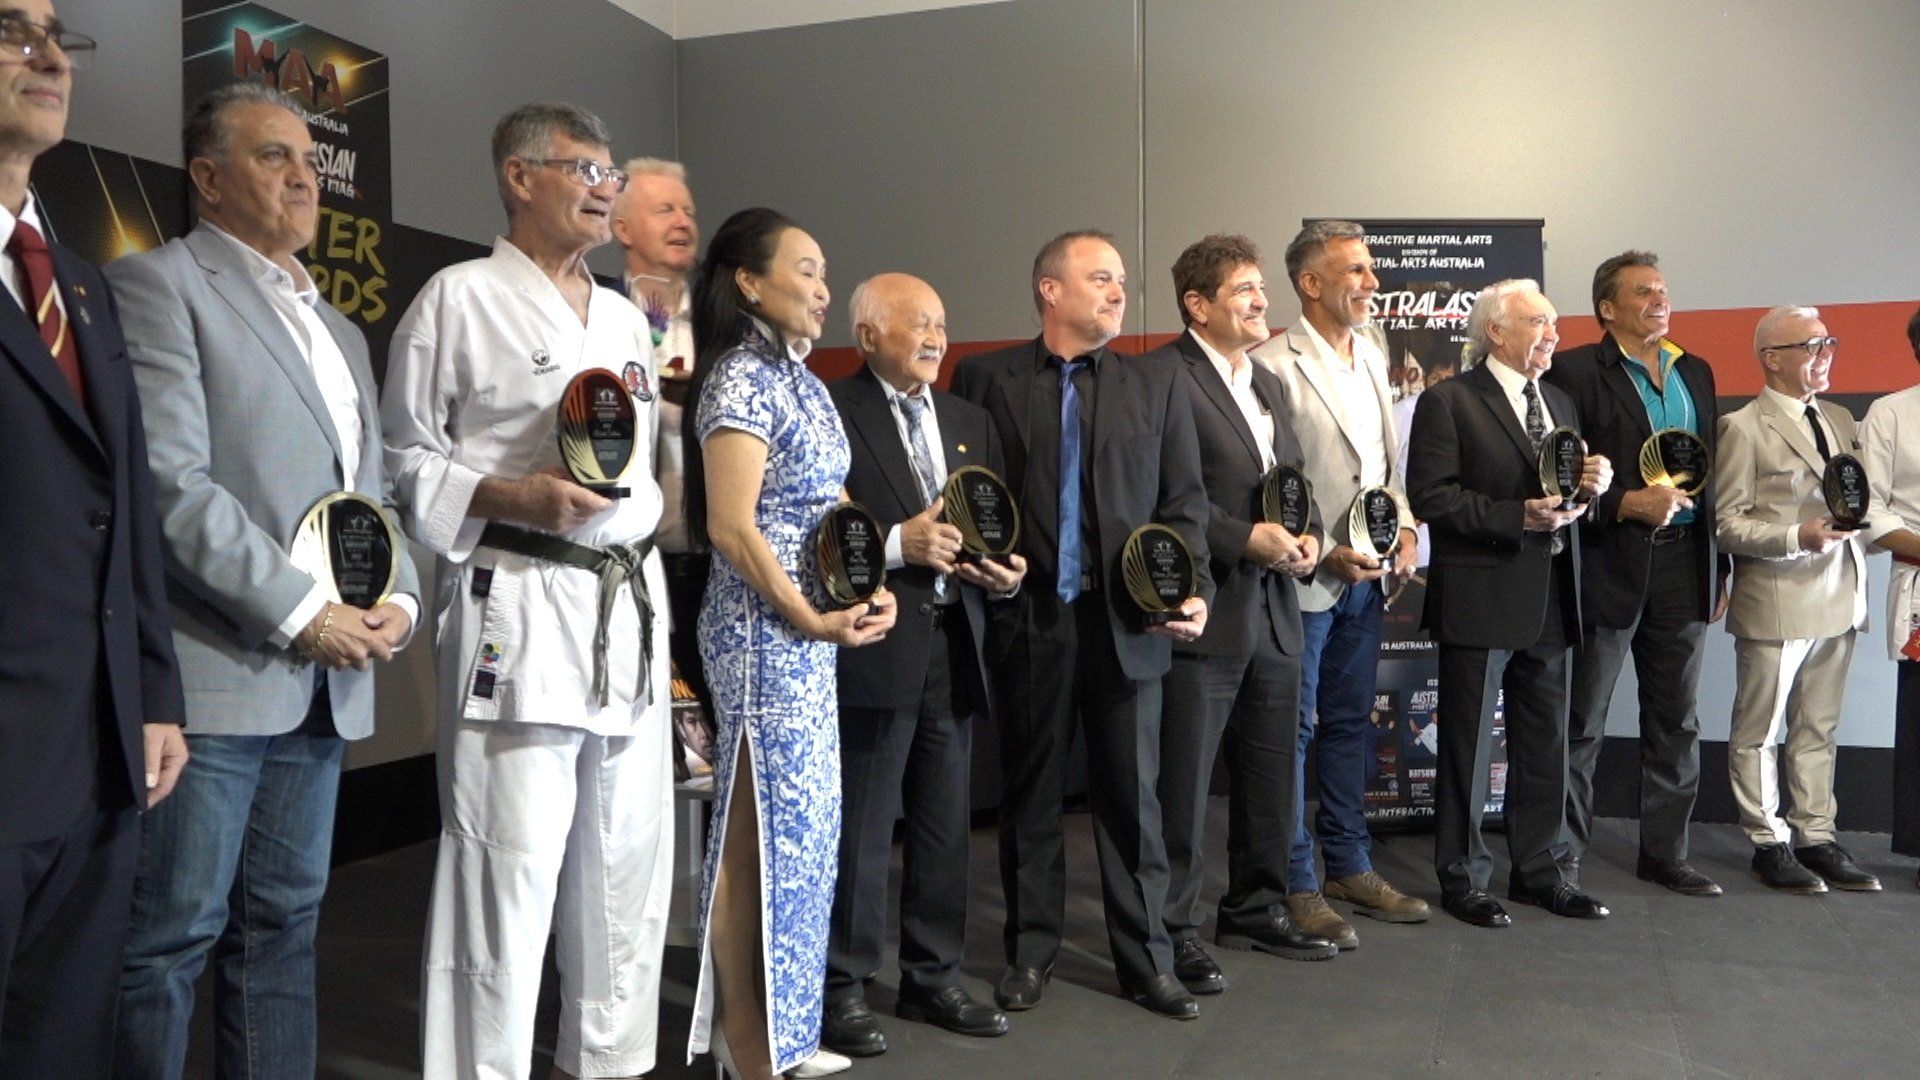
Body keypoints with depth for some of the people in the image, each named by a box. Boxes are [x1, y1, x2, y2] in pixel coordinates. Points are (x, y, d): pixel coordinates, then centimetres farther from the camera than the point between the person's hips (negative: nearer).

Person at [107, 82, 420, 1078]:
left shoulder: (340, 330, 21)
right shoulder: (157, 284, -3)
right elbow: (169, 480, -14)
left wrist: (400, 597, 3)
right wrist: (301, 611, -16)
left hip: (329, 681, 7)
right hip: (216, 670, -7)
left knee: (285, 927, 12)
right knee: (172, 938, 0)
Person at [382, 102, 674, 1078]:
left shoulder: (625, 319, 19)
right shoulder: (459, 299, -2)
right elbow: (404, 458, -4)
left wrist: (646, 578, 16)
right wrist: (516, 500, -17)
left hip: (630, 605, 7)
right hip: (517, 609, -7)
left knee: (629, 869, 11)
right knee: (510, 869, -6)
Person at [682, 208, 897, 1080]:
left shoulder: (800, 379, 14)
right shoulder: (740, 380, -13)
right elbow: (731, 527, -20)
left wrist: (871, 587, 2)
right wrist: (810, 618, -17)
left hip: (812, 633, 9)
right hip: (766, 631, -9)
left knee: (802, 826, 14)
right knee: (765, 829, 0)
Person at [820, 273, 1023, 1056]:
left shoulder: (970, 421, 16)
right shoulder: (832, 412, -6)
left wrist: (1006, 573, -3)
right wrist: (896, 545, -21)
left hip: (955, 647, 7)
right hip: (873, 648, -7)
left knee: (944, 826, 14)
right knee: (860, 832, 2)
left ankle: (933, 978, 27)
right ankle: (843, 988, 16)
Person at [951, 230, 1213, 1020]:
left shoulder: (1158, 384, 8)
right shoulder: (987, 379, 3)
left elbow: (1185, 500, 5)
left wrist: (1192, 589, -8)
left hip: (1127, 620, 1)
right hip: (1027, 619, -1)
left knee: (1132, 794, 7)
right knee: (1030, 792, 11)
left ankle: (1146, 959, 21)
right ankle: (1030, 950, 26)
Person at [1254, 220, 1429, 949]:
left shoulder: (1371, 356, 12)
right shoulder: (1275, 365, -13)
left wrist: (1404, 528, 4)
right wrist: (1323, 554, -17)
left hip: (1368, 578, 8)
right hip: (1304, 582, -7)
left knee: (1348, 724, 16)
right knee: (1292, 731, 3)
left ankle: (1350, 867, 29)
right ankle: (1296, 886, 13)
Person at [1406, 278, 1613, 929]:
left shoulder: (1559, 404, 17)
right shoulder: (1449, 402, -6)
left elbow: (1573, 495, 21)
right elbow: (1431, 496, -15)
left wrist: (1592, 485, -2)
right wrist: (1519, 517, -21)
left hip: (1550, 603, 7)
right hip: (1481, 600, -7)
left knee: (1546, 744, 14)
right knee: (1468, 746, 3)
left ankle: (1538, 869, 27)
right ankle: (1462, 877, 15)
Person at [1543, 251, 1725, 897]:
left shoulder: (1696, 372, 15)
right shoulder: (1575, 372, -5)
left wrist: (1720, 568, 11)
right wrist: (1629, 503, -21)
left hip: (1684, 566, 6)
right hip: (1609, 568, -6)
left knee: (1676, 722, 12)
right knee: (1582, 722, 3)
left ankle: (1665, 853, 24)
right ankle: (1564, 856, 13)